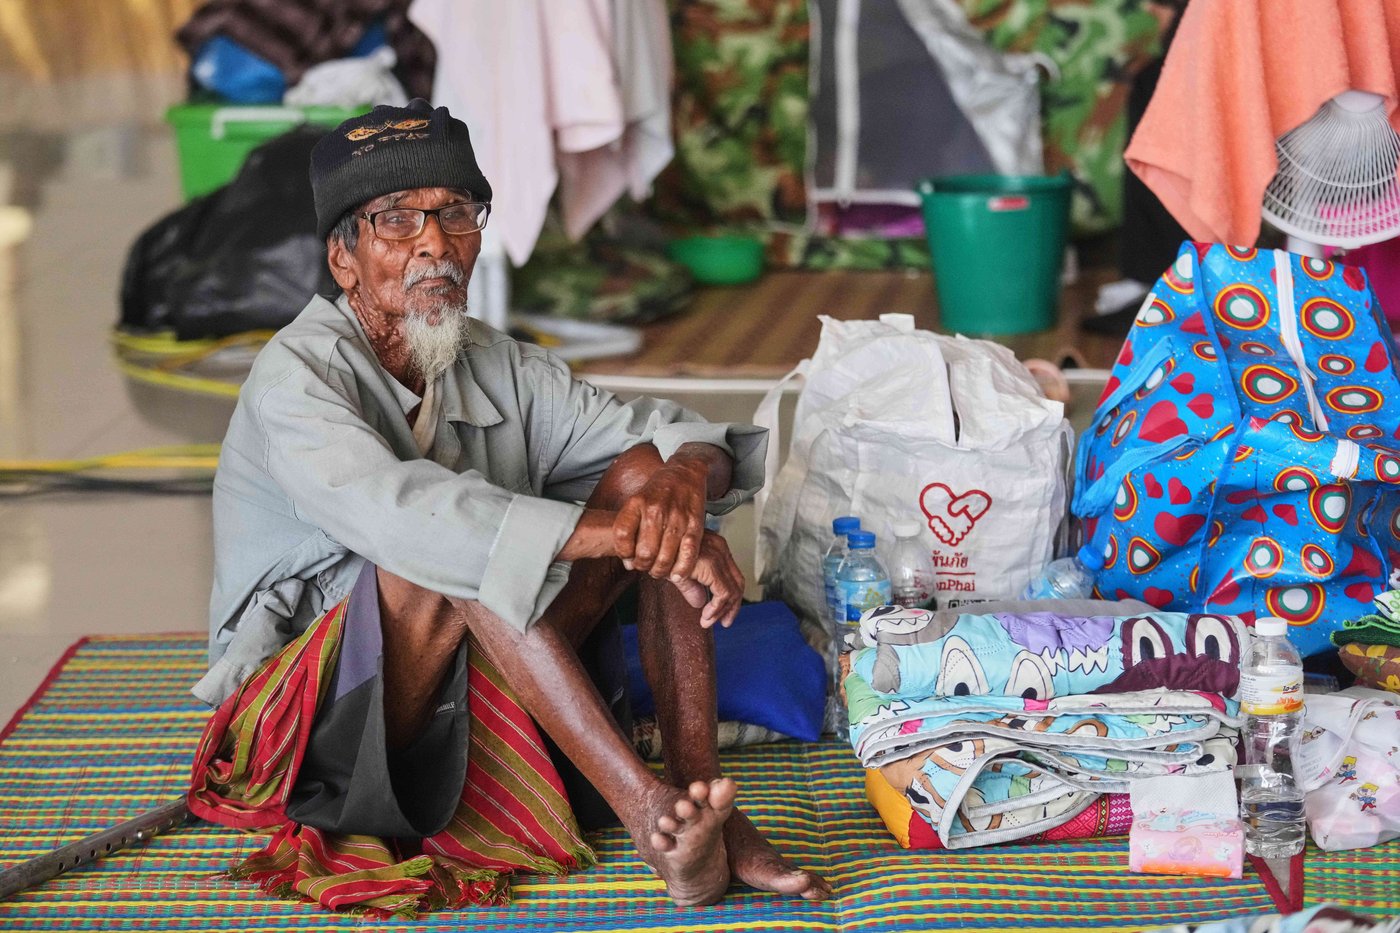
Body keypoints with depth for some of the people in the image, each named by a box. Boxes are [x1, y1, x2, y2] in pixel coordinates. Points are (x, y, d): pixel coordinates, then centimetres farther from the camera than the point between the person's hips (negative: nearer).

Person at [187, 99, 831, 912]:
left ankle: (703, 798, -24)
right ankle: (647, 813, -39)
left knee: (646, 472, -10)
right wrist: (620, 533, -40)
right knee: (452, 545, -34)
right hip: (313, 716, -6)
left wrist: (687, 475, -25)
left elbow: (675, 432, 2)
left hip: (476, 691, 6)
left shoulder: (499, 370, 5)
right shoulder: (299, 374, -15)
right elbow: (394, 510, -34)